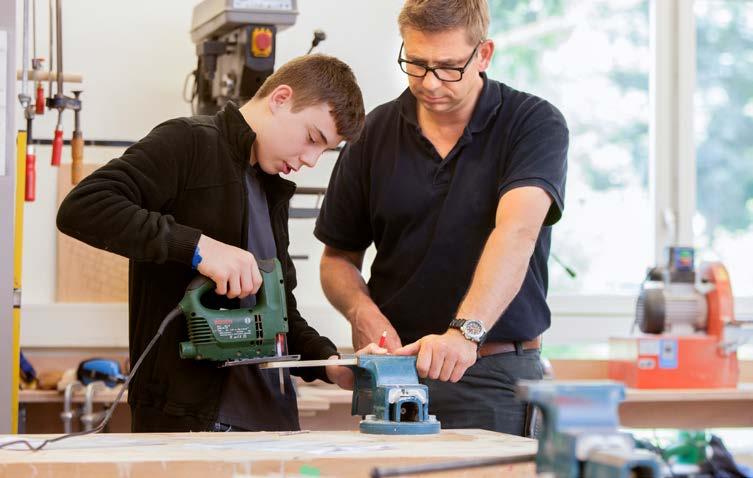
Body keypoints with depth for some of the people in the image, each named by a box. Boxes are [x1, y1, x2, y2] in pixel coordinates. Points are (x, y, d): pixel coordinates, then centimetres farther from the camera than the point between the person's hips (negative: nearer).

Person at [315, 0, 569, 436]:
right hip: (395, 368, 3)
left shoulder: (535, 123, -5)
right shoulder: (375, 133, 6)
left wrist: (466, 331, -37)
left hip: (498, 377, -3)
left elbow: (516, 234, -22)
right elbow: (339, 257, 13)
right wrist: (363, 311, -9)